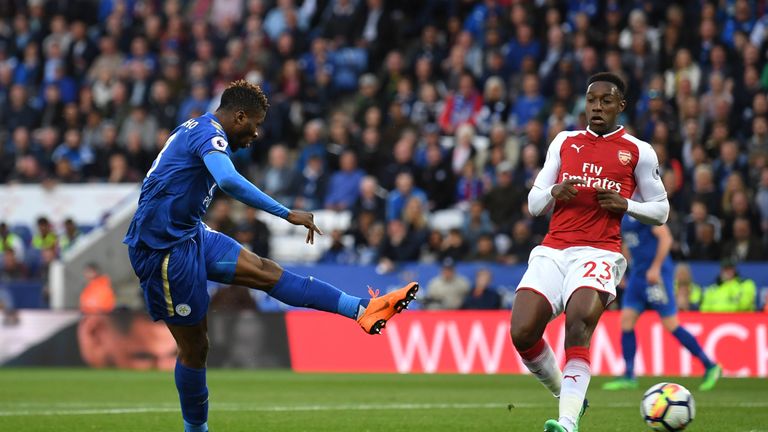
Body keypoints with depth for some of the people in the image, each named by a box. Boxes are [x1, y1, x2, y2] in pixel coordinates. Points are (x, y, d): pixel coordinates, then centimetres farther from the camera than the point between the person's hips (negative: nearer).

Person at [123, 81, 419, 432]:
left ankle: (362, 310, -8)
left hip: (189, 235, 10)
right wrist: (288, 214, -35)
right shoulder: (210, 134, -18)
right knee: (194, 347, 0)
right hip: (166, 248, -10)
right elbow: (229, 181, -37)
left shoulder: (196, 129, 15)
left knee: (266, 272, -1)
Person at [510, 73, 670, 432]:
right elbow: (534, 205, 19)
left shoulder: (638, 152, 10)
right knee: (522, 333, -14)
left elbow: (660, 211, 14)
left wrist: (625, 204, -5)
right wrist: (554, 193, -4)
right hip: (552, 250, 4)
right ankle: (565, 395, 12)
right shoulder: (564, 142, 19)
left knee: (579, 323, -30)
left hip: (600, 252, -4)